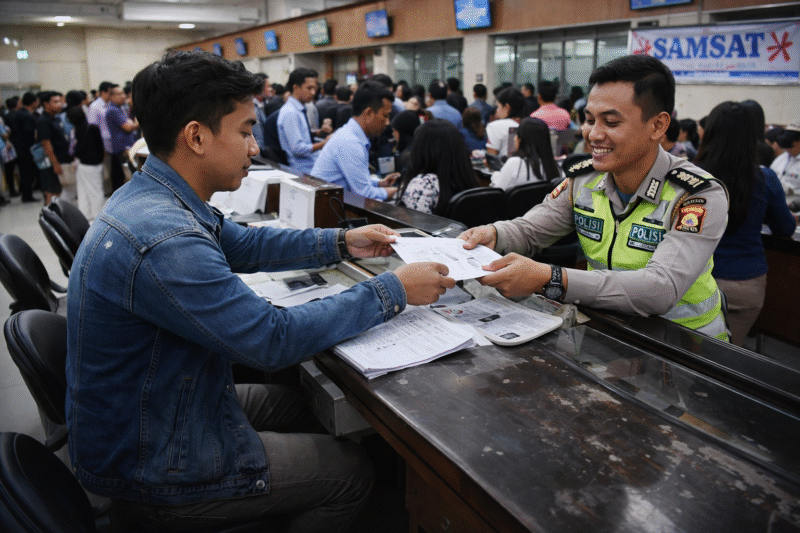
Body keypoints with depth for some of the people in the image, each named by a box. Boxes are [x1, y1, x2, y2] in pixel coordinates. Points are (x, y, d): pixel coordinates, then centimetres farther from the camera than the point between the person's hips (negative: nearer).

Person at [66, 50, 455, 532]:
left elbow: (242, 245, 11)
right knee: (353, 472, 3)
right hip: (152, 469, -9)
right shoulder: (164, 241, -35)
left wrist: (341, 242, 5)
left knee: (302, 403, 22)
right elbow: (275, 339, -29)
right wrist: (394, 291, -20)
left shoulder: (152, 195, -3)